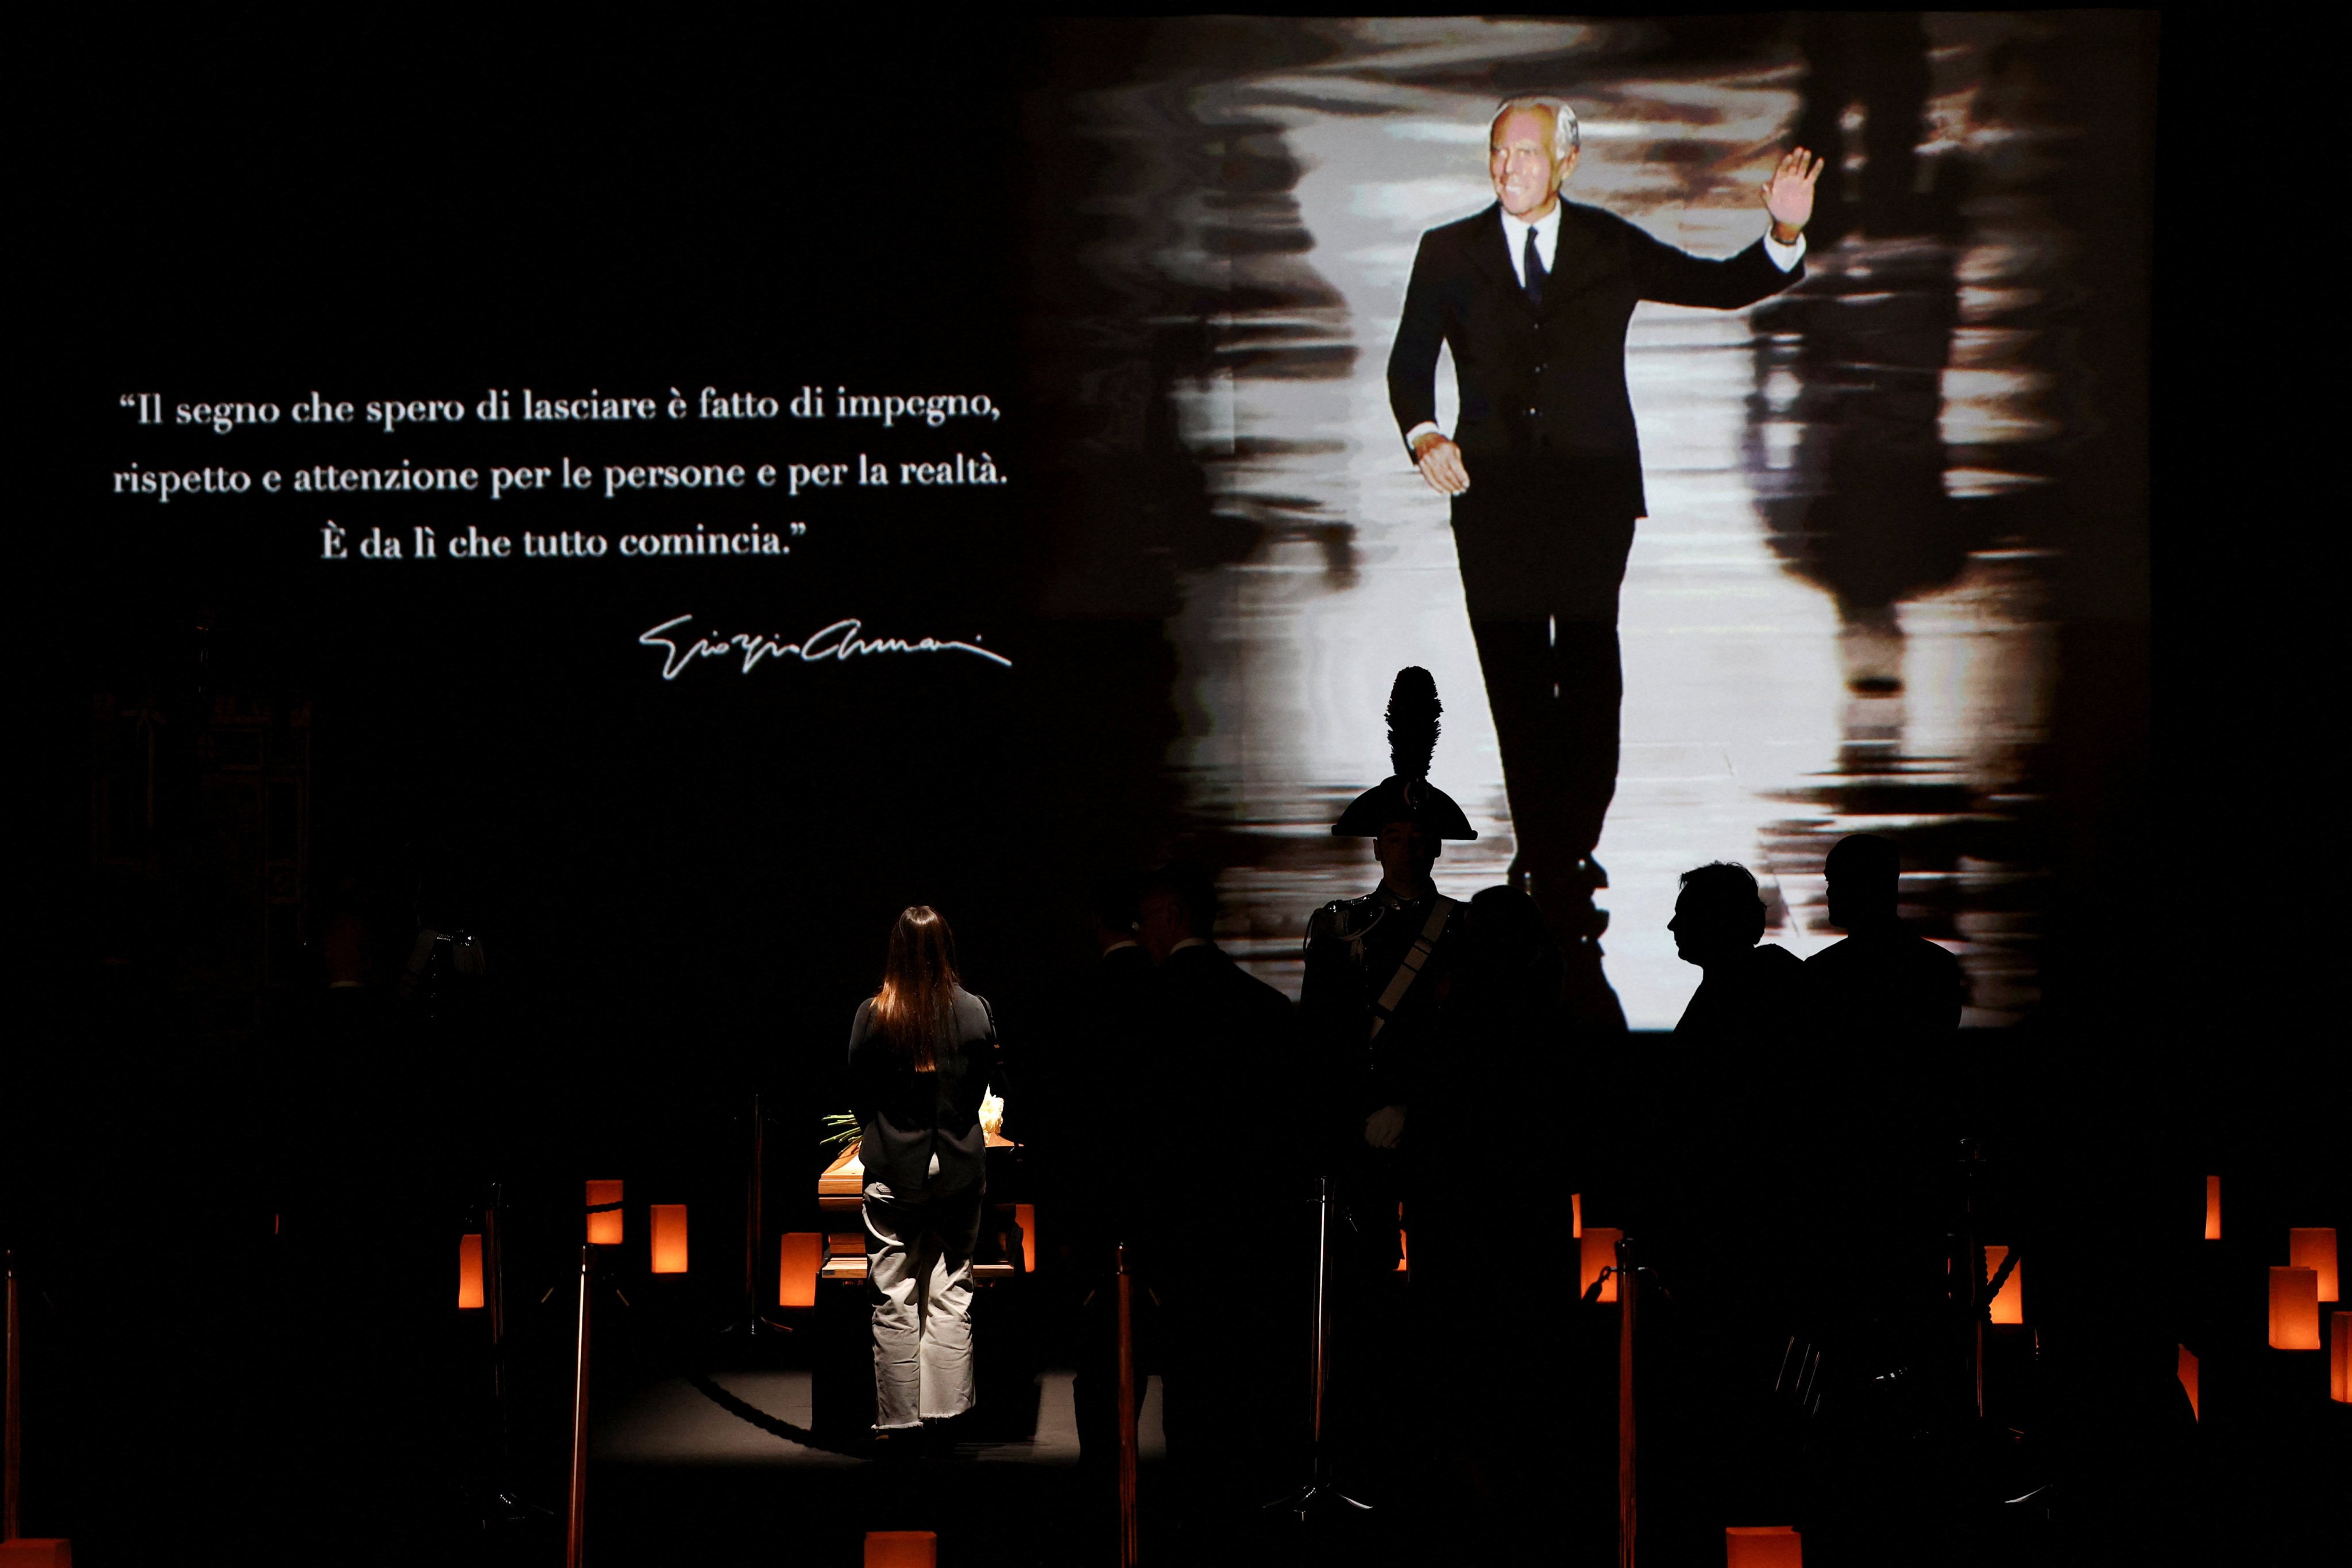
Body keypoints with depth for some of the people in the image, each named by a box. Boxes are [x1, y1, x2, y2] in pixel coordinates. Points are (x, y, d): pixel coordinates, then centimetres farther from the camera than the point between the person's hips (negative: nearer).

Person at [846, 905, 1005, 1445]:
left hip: (893, 1172, -1)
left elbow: (858, 1094, 2)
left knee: (894, 1299, 5)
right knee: (951, 1293, 7)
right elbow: (989, 1086, 7)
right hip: (960, 1168, 1)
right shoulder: (975, 1011, -6)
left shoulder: (872, 1015, -9)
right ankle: (946, 1413, 7)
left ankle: (898, 1417, 8)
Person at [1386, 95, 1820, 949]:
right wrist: (1423, 433, -19)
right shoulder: (1449, 253, 8)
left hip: (1592, 488, -1)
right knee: (1514, 680, 1)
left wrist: (1785, 233, -9)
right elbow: (1409, 361, 1)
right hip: (1495, 491, 1)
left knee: (1589, 674, -7)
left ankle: (1569, 854, 5)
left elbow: (1724, 287, 9)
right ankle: (1546, 856, 12)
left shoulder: (1611, 247, 9)